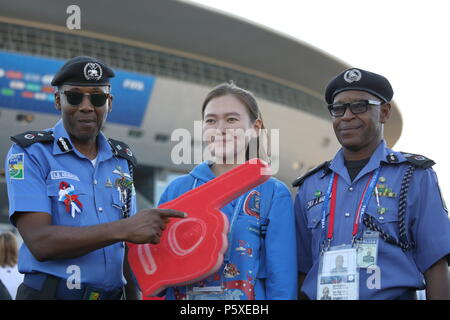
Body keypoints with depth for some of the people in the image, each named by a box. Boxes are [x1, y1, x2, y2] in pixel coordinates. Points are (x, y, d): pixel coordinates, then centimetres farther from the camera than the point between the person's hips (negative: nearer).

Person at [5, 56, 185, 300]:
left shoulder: (121, 161, 10)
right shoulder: (30, 153, -7)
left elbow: (126, 247, 12)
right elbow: (40, 242, -19)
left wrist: (134, 297, -2)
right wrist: (124, 228, -24)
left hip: (112, 294, 5)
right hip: (50, 292, -5)